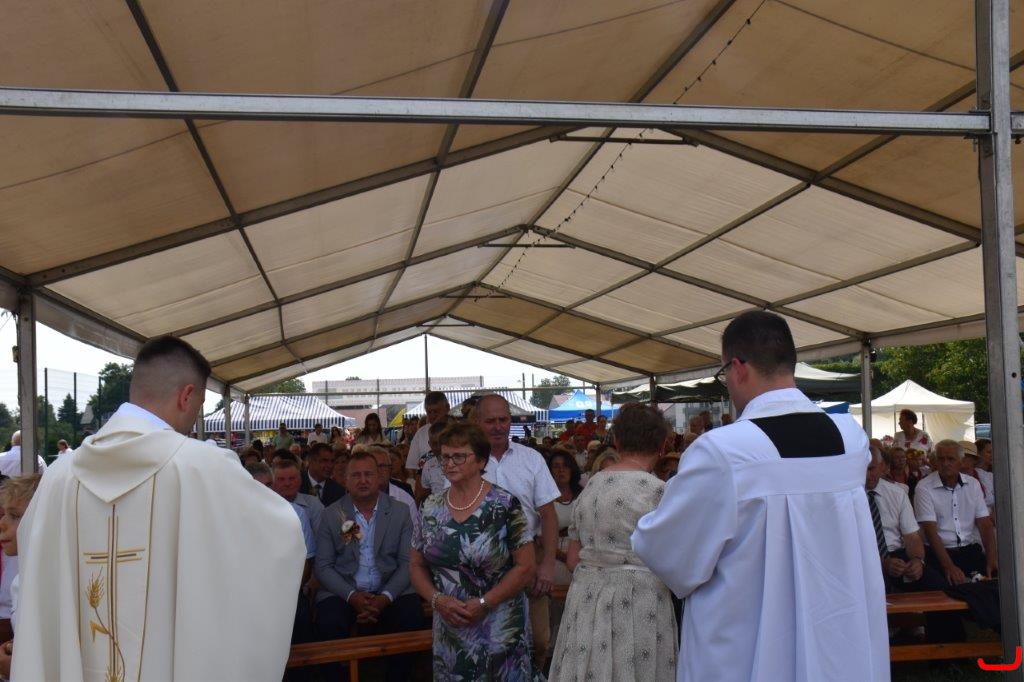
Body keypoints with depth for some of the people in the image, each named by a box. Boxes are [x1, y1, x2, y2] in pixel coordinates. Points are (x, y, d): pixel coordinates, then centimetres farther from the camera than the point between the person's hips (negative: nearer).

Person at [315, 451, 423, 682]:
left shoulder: (400, 512, 3)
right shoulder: (331, 515, 2)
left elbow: (407, 562, 0)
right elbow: (323, 566, 0)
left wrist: (385, 598, -16)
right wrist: (352, 596, -16)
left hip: (390, 591, 1)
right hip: (343, 591, 0)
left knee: (412, 618, -26)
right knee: (330, 625, -29)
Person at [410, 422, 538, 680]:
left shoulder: (504, 505, -10)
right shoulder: (431, 508, 3)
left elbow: (526, 567, -10)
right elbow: (417, 565, 9)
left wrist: (483, 603, -16)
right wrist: (437, 599, -9)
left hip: (500, 632, -3)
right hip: (448, 631, 4)